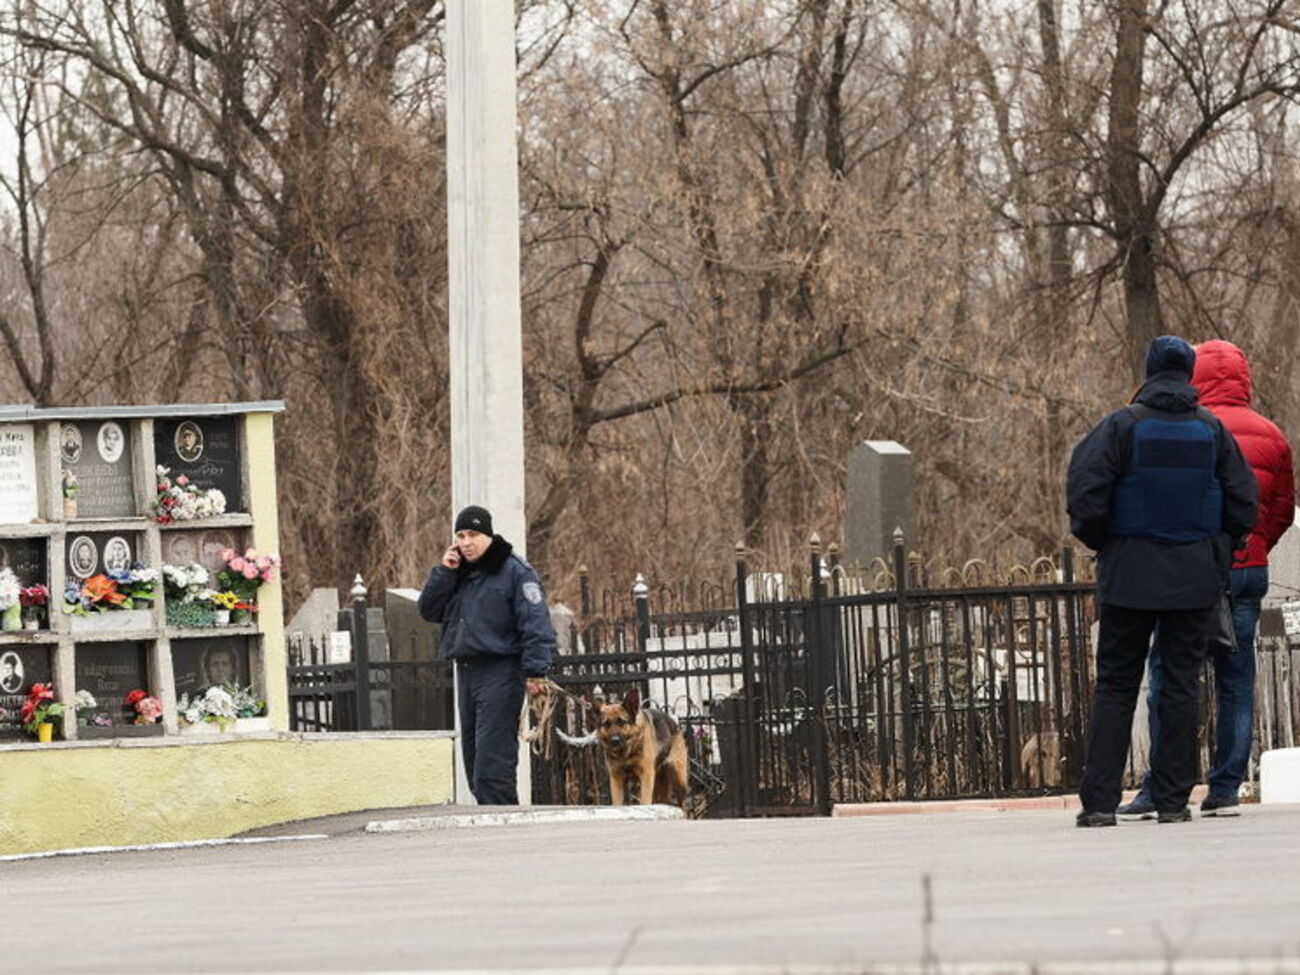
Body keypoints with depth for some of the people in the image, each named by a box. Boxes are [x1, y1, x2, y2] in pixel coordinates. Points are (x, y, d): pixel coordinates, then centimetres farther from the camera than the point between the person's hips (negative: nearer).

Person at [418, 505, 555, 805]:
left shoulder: (514, 571, -5)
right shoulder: (458, 574, 17)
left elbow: (535, 622, -11)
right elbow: (429, 610, 13)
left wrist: (535, 671, -19)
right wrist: (444, 572, 1)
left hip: (500, 674, -8)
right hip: (466, 673, 8)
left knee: (492, 767, -15)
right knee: (474, 764, 9)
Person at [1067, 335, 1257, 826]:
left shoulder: (1123, 426, -7)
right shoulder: (1211, 431, 1)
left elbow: (1085, 492, -13)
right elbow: (1243, 503, 2)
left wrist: (1101, 544, 4)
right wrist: (1218, 548, 17)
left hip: (1131, 577, -2)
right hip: (1195, 577, 2)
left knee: (1115, 686, 3)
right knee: (1181, 685, 6)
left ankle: (1099, 800, -4)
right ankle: (1173, 800, 3)